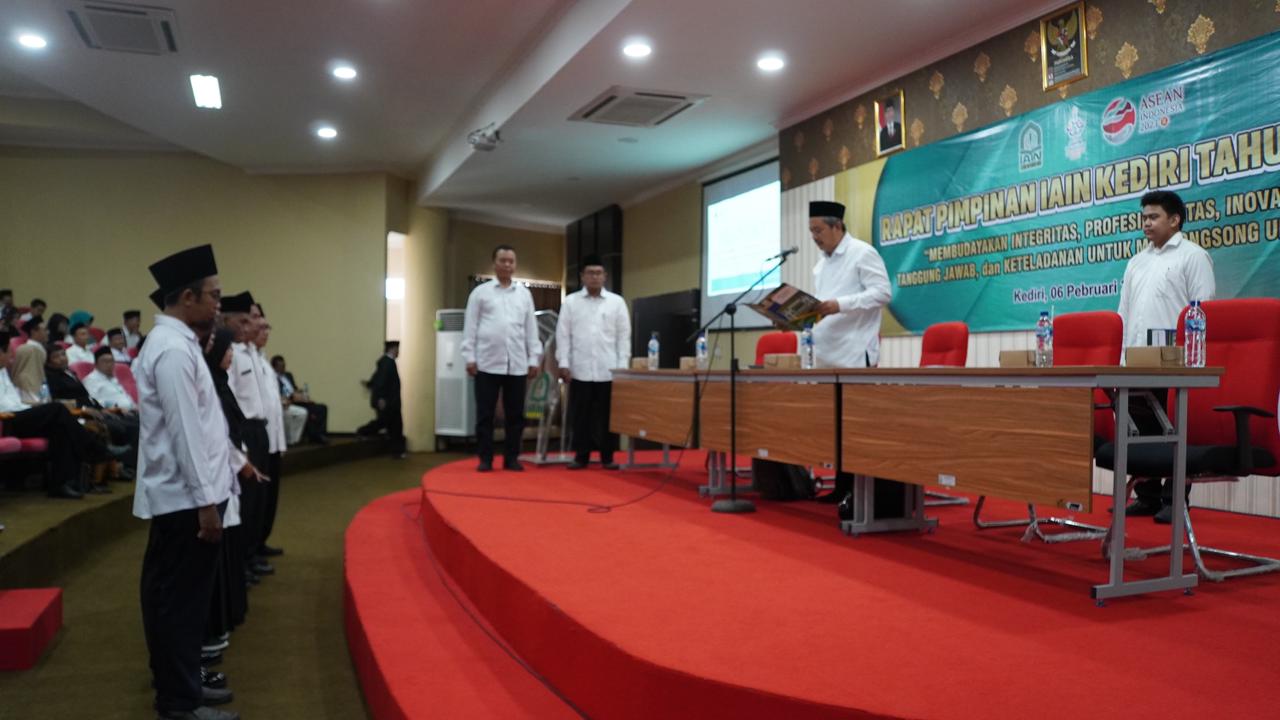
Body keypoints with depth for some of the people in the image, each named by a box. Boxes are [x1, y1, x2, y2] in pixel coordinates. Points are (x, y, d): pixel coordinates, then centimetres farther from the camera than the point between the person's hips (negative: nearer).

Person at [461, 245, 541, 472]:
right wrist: (470, 357, -4)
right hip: (488, 363, -2)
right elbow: (470, 326, 3)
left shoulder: (524, 294, 11)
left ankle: (511, 458, 15)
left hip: (517, 364, 2)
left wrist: (534, 359, 5)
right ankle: (485, 459, 11)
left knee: (515, 414, 5)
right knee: (485, 414, 2)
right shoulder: (480, 292, 5)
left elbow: (531, 328, 10)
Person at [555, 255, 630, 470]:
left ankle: (608, 456, 13)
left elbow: (624, 335, 4)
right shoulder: (571, 301, 6)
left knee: (607, 415, 3)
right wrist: (563, 363, -3)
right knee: (580, 415, 3)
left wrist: (622, 367, -2)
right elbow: (563, 334, 4)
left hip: (608, 370, 0)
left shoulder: (617, 302, 6)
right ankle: (581, 456, 12)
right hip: (580, 370, 0)